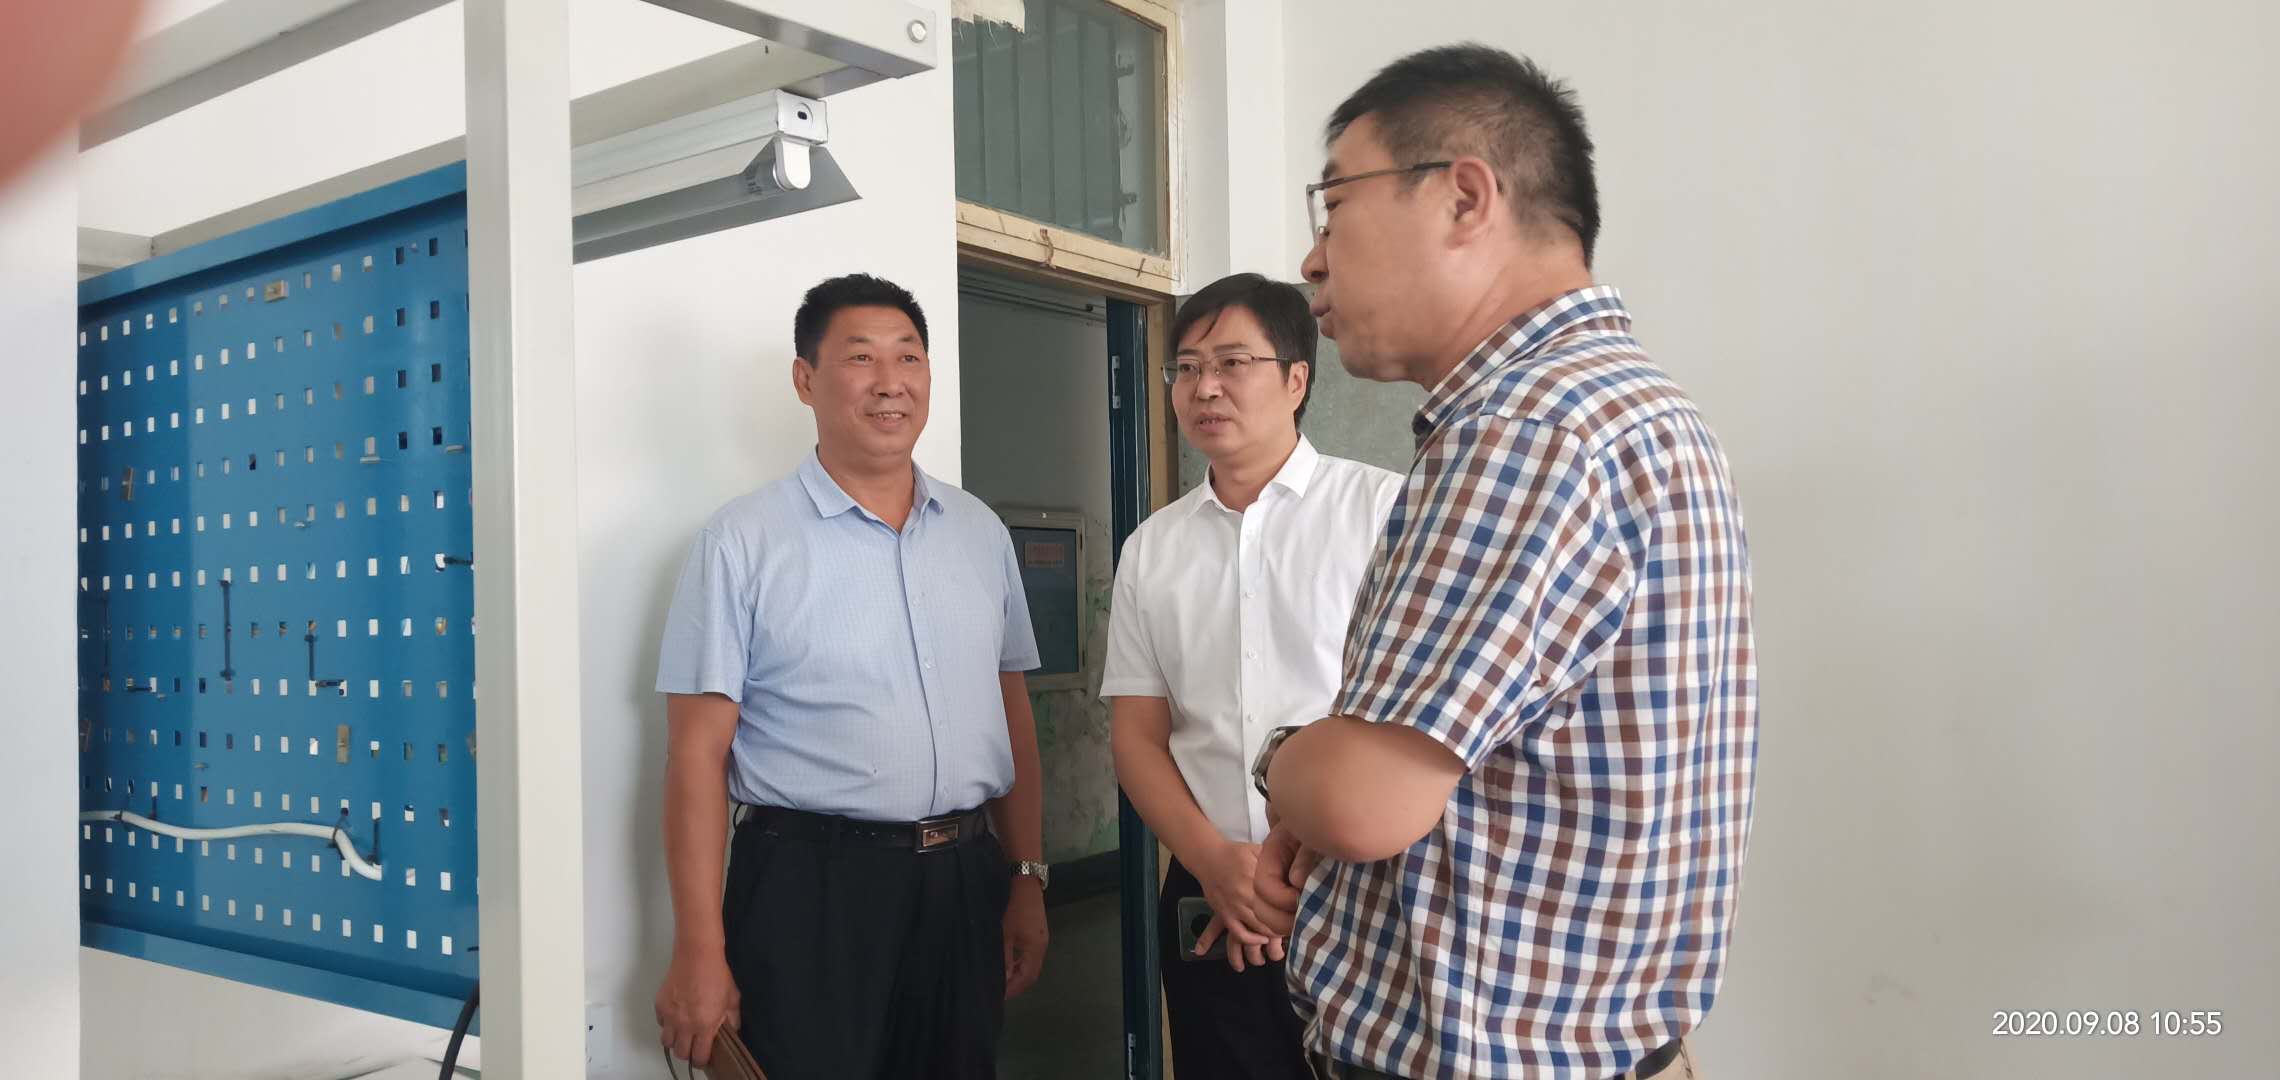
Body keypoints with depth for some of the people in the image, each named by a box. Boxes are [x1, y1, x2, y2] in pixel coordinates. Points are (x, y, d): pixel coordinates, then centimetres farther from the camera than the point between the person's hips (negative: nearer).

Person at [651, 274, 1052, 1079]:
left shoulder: (981, 531, 8)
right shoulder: (743, 542, -7)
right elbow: (698, 751, -9)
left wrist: (1027, 877, 10)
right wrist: (700, 951, -12)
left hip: (964, 884, 5)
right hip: (810, 890, -4)